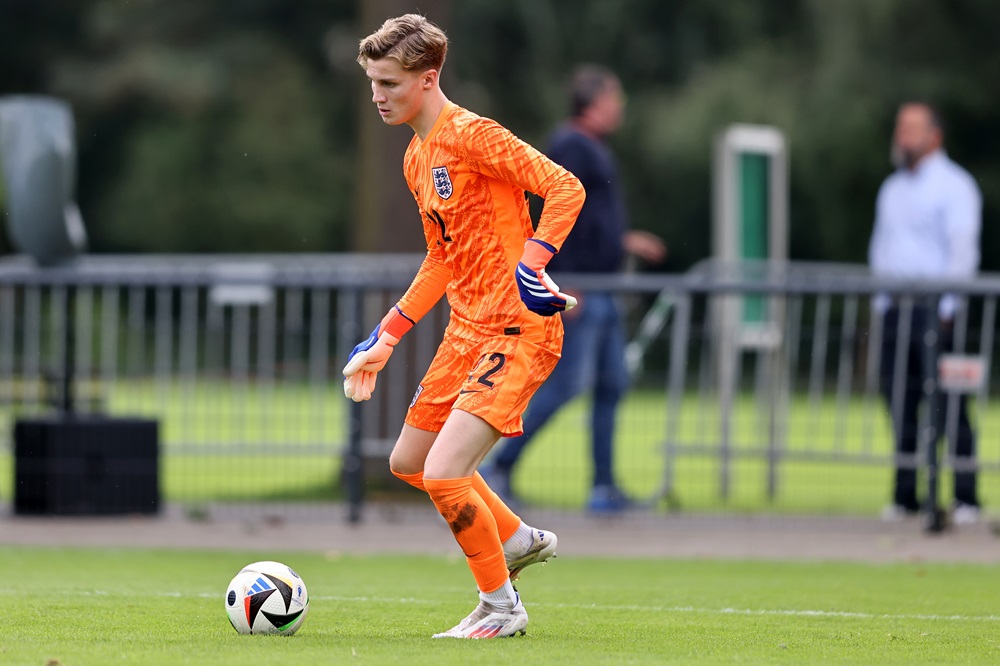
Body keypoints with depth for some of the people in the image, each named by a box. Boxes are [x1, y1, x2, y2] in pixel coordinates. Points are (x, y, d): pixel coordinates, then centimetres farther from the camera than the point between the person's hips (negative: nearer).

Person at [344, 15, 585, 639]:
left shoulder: (471, 135, -15)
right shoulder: (417, 158, 14)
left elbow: (566, 188, -21)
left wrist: (531, 265, -34)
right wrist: (385, 339, 23)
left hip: (518, 332, -10)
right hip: (467, 330, 10)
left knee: (443, 474, -17)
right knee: (409, 462, 20)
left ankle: (501, 605, 3)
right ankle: (519, 539, 38)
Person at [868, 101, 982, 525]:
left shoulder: (954, 185, -1)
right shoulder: (892, 189, 21)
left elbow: (963, 249, -9)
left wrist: (947, 309, -16)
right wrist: (879, 304, 13)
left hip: (935, 309, -7)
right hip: (894, 310, 7)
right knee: (901, 406, 4)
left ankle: (965, 498, -7)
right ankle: (905, 495, 7)